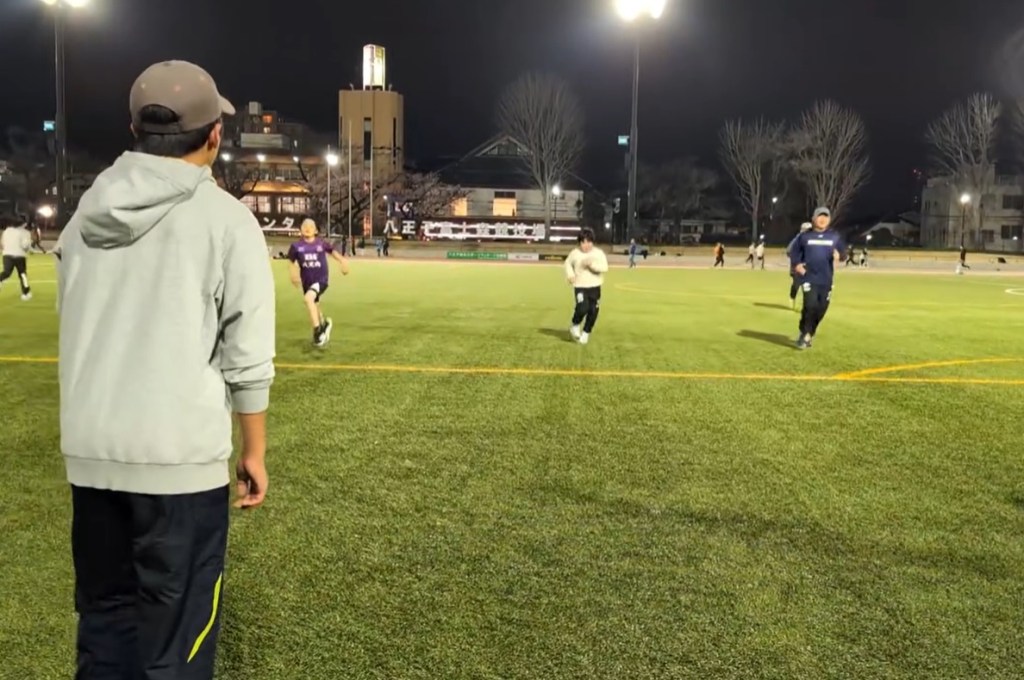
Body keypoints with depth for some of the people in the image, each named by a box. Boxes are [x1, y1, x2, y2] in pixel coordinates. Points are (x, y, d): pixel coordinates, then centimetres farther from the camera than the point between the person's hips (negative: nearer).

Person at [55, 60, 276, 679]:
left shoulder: (87, 214, 8)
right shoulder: (226, 219, -8)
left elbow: (78, 333, 13)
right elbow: (248, 358, -9)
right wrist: (255, 451, 2)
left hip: (89, 453, 6)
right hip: (180, 457, -5)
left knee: (104, 617, 20)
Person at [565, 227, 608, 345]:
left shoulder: (599, 253, -5)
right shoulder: (575, 253, -1)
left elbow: (605, 268, -17)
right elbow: (568, 263, 18)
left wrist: (592, 264, -30)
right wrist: (570, 274, 1)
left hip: (595, 287, 2)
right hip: (580, 286, -1)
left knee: (593, 311, 2)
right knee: (582, 308, -21)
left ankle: (586, 332, 25)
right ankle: (575, 325, 9)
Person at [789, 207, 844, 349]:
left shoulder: (834, 236, 8)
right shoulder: (805, 236, 4)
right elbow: (794, 252, 10)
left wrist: (838, 255, -17)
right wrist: (797, 264, -7)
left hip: (826, 280, 3)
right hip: (809, 278, -3)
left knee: (822, 308, 4)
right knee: (810, 305, -18)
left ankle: (809, 333, 24)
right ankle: (805, 335, -2)